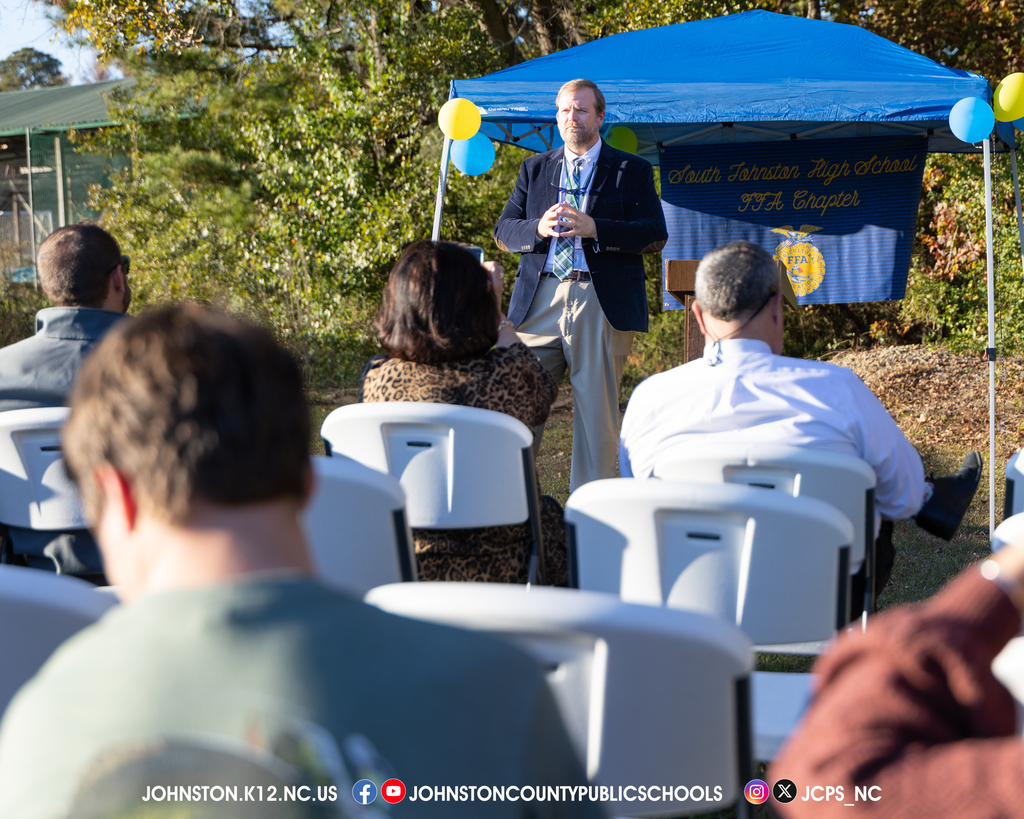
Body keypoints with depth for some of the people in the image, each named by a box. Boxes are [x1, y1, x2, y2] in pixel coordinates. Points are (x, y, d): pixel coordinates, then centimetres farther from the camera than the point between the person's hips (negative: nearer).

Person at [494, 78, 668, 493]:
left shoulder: (632, 171, 8)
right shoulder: (534, 169, 18)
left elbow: (656, 236, -3)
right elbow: (504, 232, 12)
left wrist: (594, 228, -15)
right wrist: (538, 228, -11)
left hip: (603, 303, -2)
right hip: (540, 300, 2)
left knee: (597, 409, -1)